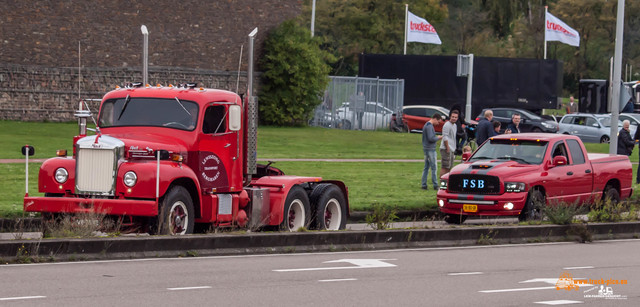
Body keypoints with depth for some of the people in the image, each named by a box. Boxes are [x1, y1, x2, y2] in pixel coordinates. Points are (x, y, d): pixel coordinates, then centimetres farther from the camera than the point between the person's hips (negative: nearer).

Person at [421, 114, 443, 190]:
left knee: (426, 168, 10)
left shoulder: (427, 125, 16)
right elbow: (431, 138, -23)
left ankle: (424, 185, 10)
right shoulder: (429, 126, -16)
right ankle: (435, 185, -4)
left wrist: (436, 137, 10)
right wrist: (438, 138, -8)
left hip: (426, 149, 10)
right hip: (430, 149, -10)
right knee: (434, 167, -5)